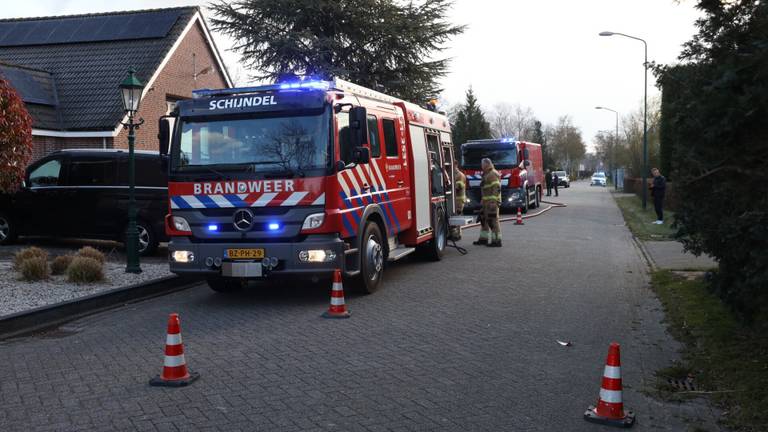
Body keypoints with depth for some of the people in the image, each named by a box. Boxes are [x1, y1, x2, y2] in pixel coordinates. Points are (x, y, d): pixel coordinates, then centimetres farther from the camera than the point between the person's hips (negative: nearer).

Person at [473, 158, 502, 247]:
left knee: (493, 221, -10)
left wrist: (493, 201, -26)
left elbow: (496, 188, -22)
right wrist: (483, 200, 25)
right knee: (483, 219, 15)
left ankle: (497, 241, -9)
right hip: (487, 202, 11)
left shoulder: (493, 174, -13)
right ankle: (483, 239, 24)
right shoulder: (487, 174, 19)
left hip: (492, 202, -11)